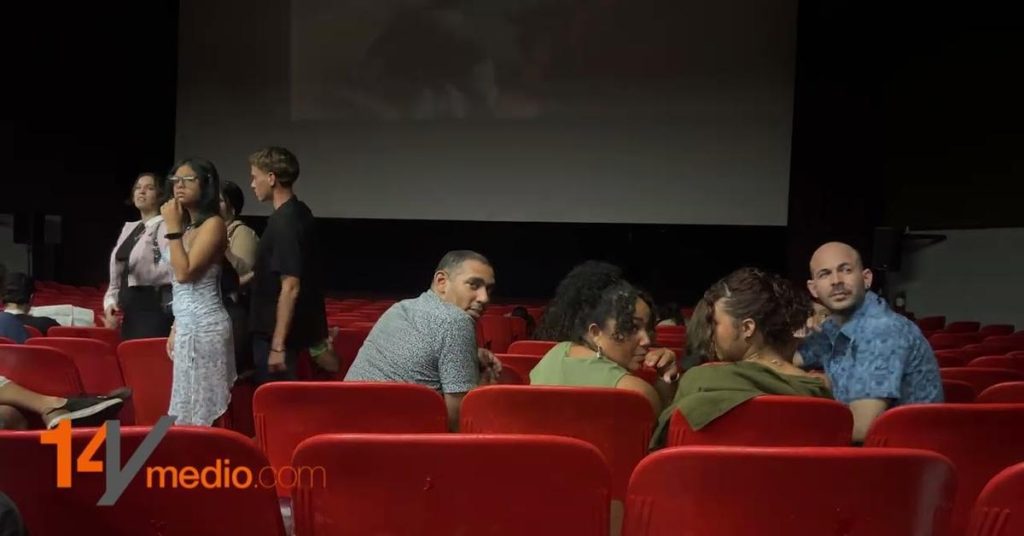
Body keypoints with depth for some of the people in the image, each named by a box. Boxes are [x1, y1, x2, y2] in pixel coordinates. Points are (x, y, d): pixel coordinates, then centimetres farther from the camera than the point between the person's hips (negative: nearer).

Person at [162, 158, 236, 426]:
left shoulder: (213, 224, -11)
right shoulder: (188, 225, 16)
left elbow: (185, 273, -20)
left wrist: (173, 228, -15)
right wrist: (176, 329, 18)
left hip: (204, 326, -9)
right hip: (188, 325, 9)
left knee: (199, 409, -4)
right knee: (190, 406, 12)